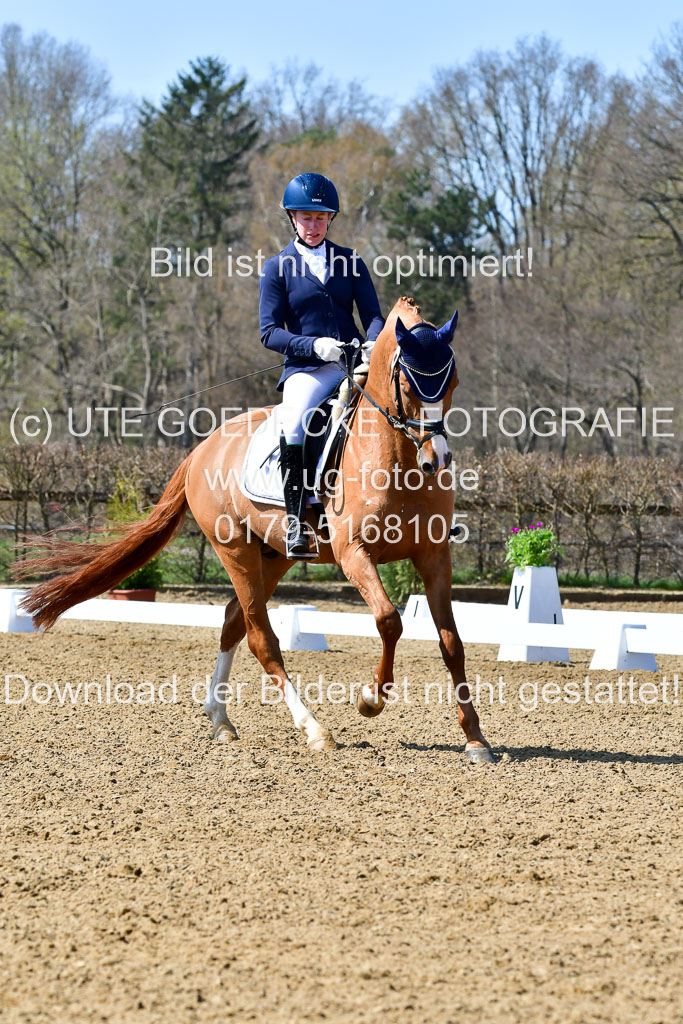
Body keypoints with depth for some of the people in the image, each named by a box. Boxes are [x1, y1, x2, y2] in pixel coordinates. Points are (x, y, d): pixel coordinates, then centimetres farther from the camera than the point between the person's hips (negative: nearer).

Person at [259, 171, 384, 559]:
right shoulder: (277, 269, 7)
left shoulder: (350, 262, 15)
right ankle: (297, 519, -28)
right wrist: (314, 346, -18)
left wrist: (374, 344, -16)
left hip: (355, 363, 2)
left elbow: (373, 314, 8)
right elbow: (270, 332, 0)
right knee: (293, 422, -33)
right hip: (305, 369, -2)